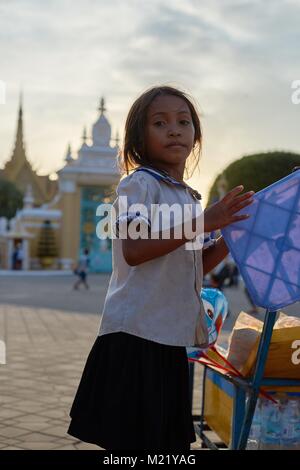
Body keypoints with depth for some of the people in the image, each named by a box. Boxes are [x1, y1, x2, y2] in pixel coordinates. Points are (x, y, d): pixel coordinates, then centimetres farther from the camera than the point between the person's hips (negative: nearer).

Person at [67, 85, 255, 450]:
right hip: (136, 334, -8)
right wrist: (202, 222, -24)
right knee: (133, 437, -1)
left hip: (171, 337, 8)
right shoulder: (139, 183, -8)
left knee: (171, 438, 14)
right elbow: (133, 250, -23)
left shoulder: (188, 197, 16)